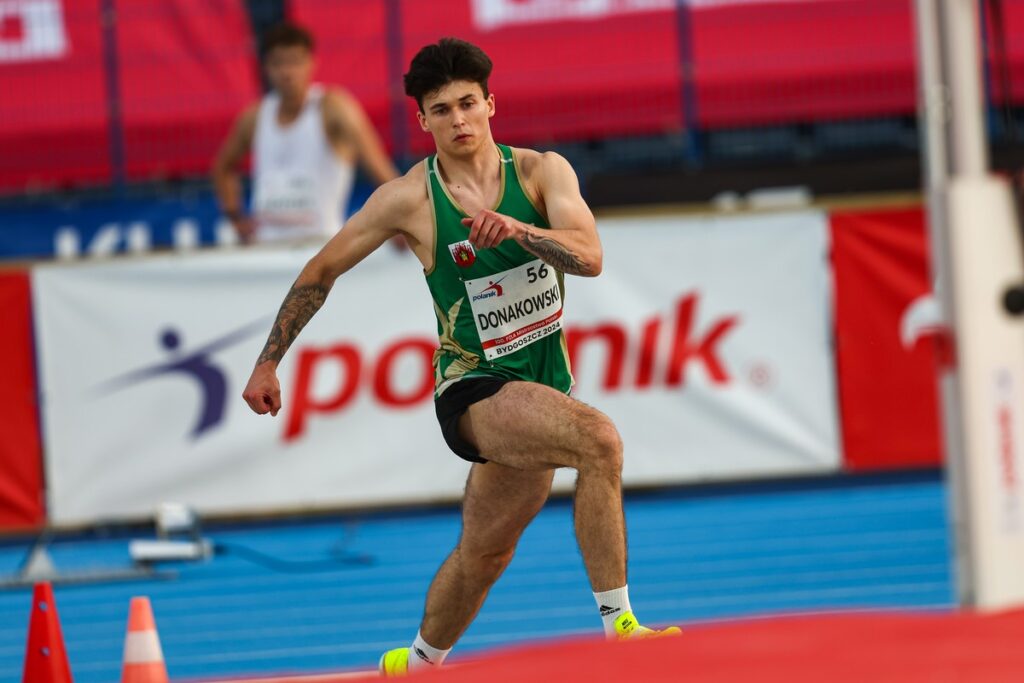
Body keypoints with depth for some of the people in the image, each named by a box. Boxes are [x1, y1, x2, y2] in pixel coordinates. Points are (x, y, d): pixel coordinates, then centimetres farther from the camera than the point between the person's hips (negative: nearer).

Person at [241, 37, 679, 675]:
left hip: (543, 383, 4)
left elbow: (589, 256, -19)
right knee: (600, 439, -31)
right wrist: (268, 364, 5)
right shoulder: (409, 198, -8)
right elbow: (323, 270, 4)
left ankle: (416, 663, 41)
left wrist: (517, 228, -37)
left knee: (485, 552, 17)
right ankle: (619, 625, -31)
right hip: (474, 388, -4)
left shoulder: (541, 171, -3)